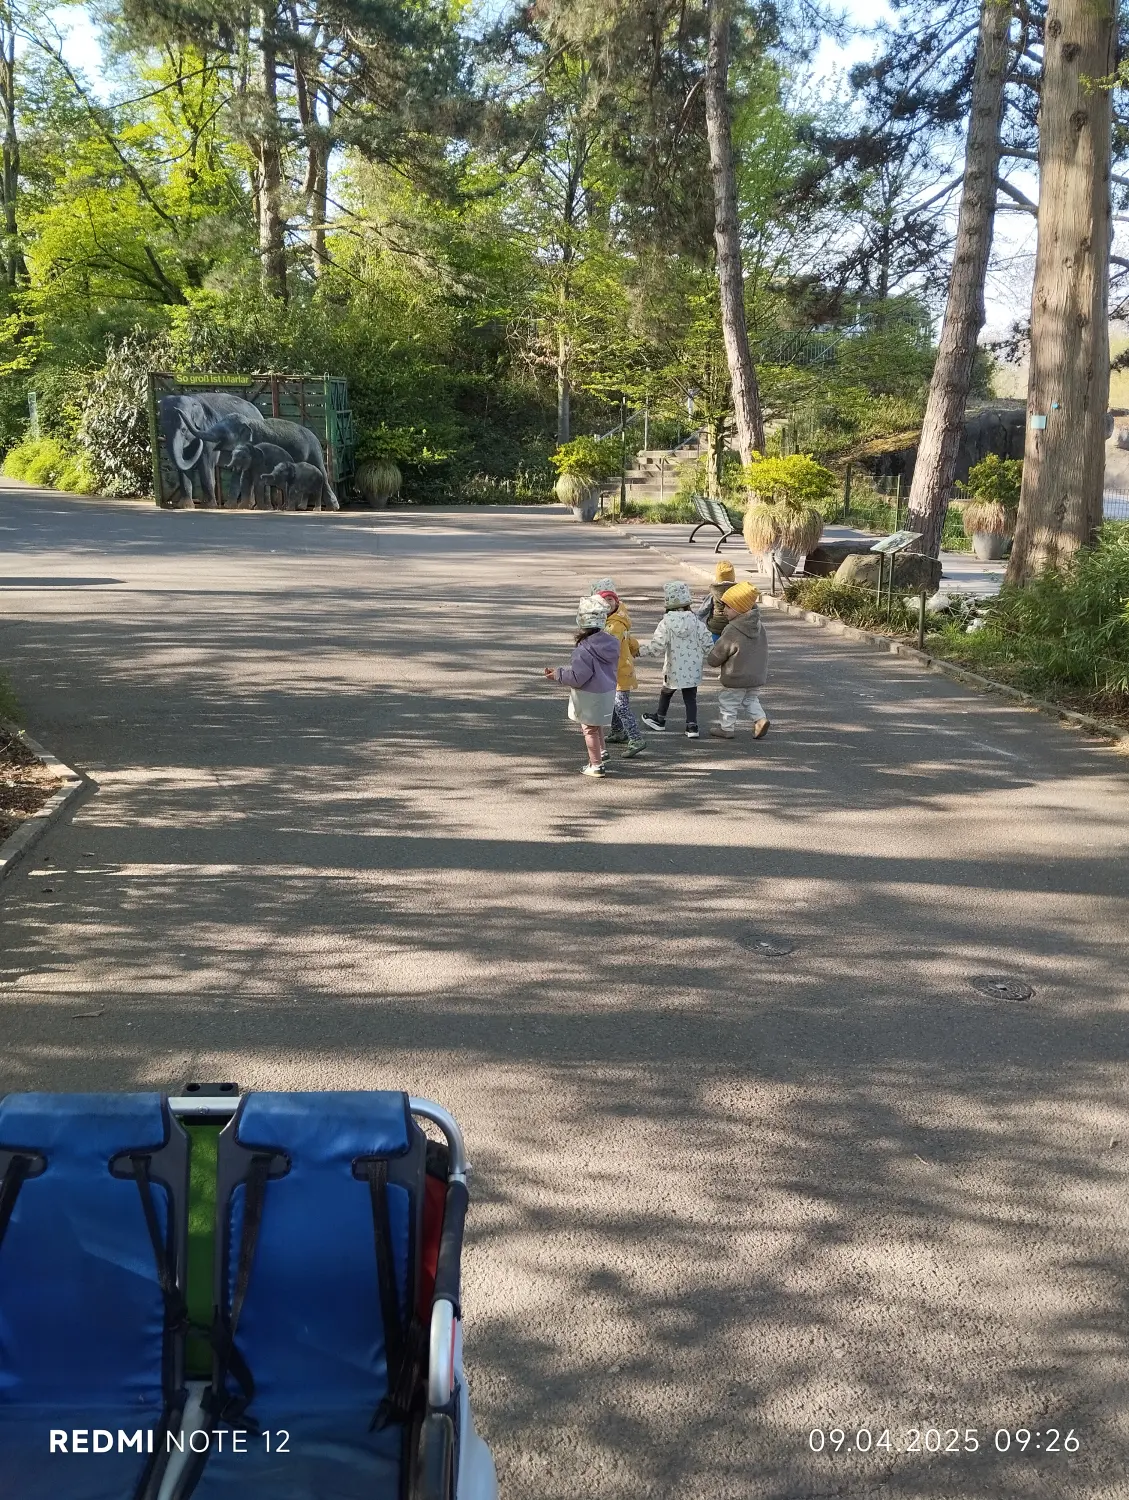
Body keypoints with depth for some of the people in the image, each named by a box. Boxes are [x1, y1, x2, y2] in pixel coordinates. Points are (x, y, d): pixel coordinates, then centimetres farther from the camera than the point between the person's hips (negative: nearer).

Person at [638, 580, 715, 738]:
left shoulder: (666, 623, -14)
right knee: (690, 698, 10)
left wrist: (640, 651, -4)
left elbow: (657, 645, -17)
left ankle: (659, 719, 38)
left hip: (673, 670, -1)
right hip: (692, 670, 1)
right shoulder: (696, 621, -7)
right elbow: (707, 643, -5)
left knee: (666, 693, 21)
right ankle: (692, 726, 5)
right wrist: (703, 660, 12)